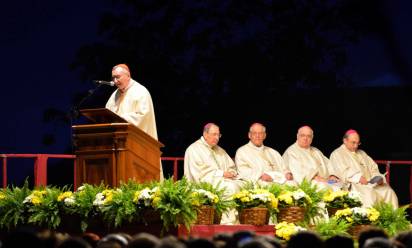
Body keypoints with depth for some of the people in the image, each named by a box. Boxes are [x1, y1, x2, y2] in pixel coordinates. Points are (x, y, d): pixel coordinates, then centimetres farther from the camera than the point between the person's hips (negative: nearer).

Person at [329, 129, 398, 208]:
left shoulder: (362, 153, 28)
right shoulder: (337, 154, 8)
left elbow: (373, 168, 20)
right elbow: (342, 172, -8)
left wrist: (378, 178, -2)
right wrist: (358, 178, -21)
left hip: (370, 183, 6)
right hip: (354, 185, -6)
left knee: (388, 191, -20)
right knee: (368, 194, -36)